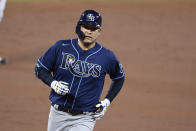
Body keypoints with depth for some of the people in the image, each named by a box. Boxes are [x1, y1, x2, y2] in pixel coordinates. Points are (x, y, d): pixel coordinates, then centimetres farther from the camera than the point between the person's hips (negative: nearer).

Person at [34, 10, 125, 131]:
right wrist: (53, 83, -14)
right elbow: (40, 69, 4)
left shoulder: (107, 56, -4)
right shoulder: (61, 47, -3)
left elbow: (119, 78, 14)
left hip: (84, 119, -2)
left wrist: (107, 102, 3)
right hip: (58, 114, 2)